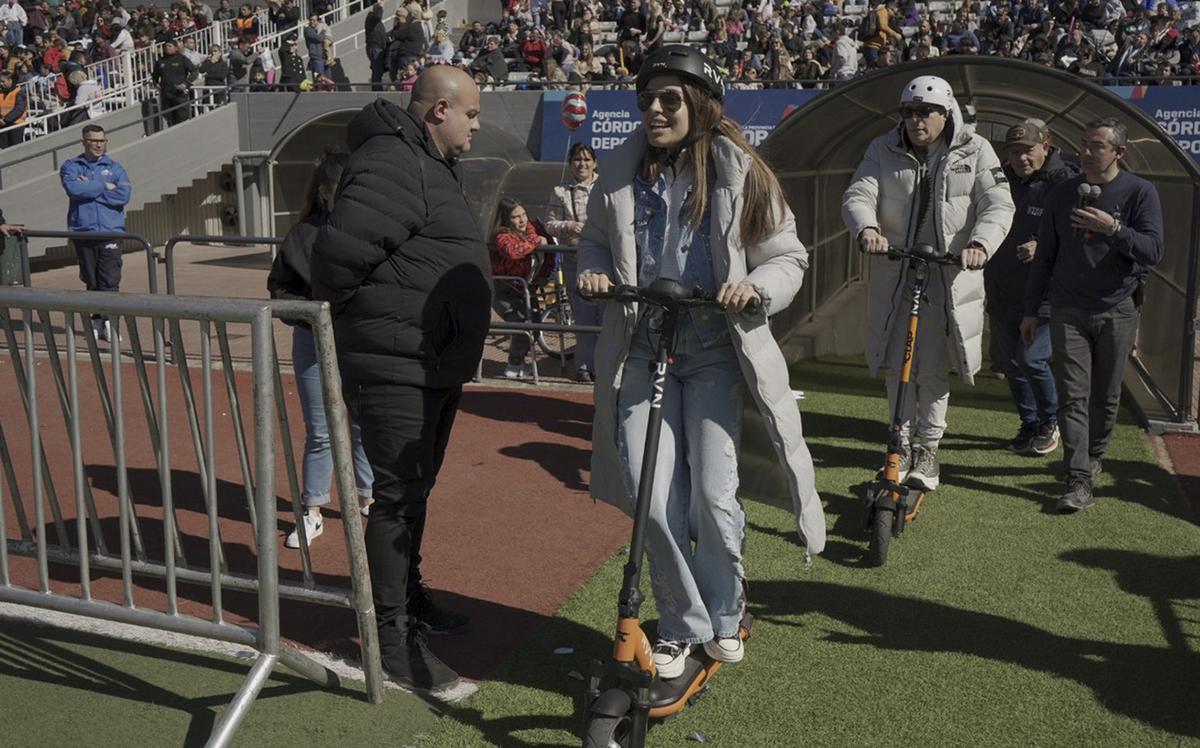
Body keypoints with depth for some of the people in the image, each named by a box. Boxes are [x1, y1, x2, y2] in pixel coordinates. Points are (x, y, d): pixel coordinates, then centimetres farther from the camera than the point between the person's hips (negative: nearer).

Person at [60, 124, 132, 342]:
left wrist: (89, 189, -8)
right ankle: (97, 320, 12)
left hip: (111, 232, -1)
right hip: (83, 232, 1)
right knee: (92, 282, 5)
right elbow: (74, 189, -12)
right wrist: (104, 187, -8)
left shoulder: (115, 168, 10)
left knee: (110, 281, -8)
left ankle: (109, 320, -5)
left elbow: (124, 195, -8)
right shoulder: (71, 167, 9)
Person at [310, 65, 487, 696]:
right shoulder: (391, 165, -20)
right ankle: (393, 635, 5)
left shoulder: (431, 165, 17)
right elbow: (340, 249, -29)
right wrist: (342, 317, -14)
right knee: (397, 496, -4)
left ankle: (408, 595, 38)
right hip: (395, 370, -10)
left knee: (414, 489, 21)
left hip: (437, 367, 10)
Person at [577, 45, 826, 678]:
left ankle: (725, 615, 21)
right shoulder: (620, 172, 4)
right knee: (654, 501, -7)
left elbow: (789, 257, 2)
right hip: (642, 350, 2)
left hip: (715, 352, -2)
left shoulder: (740, 174, -3)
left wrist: (755, 286, -19)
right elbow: (594, 240, 18)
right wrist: (593, 271, -4)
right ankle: (682, 625, 16)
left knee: (713, 496, -8)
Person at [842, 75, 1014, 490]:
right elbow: (858, 196, -6)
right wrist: (867, 230, -30)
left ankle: (927, 448, 19)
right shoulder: (884, 150, 4)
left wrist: (980, 244, -28)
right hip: (894, 272, 2)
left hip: (949, 276, -2)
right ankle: (902, 445, 23)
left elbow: (998, 206, -7)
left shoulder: (975, 151, 0)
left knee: (934, 368, 1)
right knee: (898, 365, 7)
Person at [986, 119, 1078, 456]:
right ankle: (1029, 424, 29)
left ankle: (1051, 422, 13)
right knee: (1010, 362, 12)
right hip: (1002, 293, 6)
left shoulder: (1065, 183, -10)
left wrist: (1043, 248, -24)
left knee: (1032, 359, -11)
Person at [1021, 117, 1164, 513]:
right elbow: (1045, 255, 12)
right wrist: (1032, 309, 12)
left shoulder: (1140, 193, -3)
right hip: (1068, 312, 1)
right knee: (1073, 396, -7)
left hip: (1117, 312, -1)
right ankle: (1079, 481, -10)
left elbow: (1153, 250, -12)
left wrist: (1113, 228, -27)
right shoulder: (1062, 194, 6)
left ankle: (1092, 458, 31)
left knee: (1106, 397, 10)